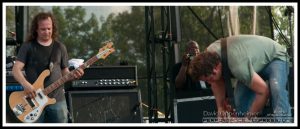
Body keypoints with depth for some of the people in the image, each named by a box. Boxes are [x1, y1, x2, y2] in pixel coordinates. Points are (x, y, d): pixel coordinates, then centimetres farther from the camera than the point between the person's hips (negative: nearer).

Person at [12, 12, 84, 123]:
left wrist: (73, 75, -9)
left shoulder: (60, 47, 9)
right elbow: (16, 69, -7)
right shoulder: (27, 46, 0)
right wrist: (26, 85, -24)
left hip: (57, 99, 3)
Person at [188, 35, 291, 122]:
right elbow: (217, 83, 0)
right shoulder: (209, 55, -19)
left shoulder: (238, 66, -43)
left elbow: (263, 91, -36)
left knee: (276, 89, -34)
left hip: (274, 57, -8)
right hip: (255, 59, 8)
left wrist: (248, 119, -27)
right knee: (240, 99, -5)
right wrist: (221, 109, -7)